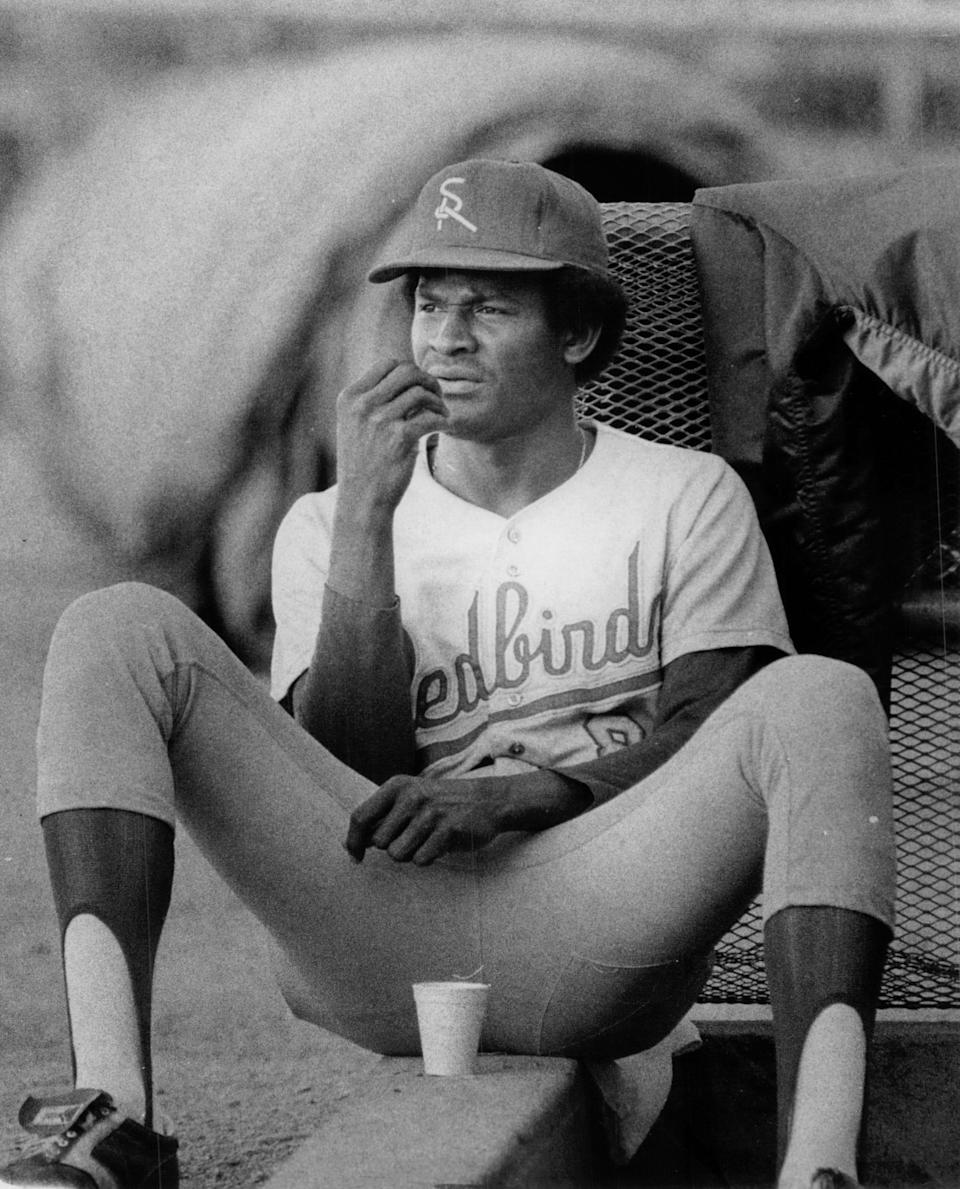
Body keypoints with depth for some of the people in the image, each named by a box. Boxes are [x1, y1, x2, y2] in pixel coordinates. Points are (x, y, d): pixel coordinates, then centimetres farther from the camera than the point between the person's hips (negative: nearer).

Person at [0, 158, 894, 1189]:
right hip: (373, 934, 1)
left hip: (594, 930, -1)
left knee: (822, 696, -26)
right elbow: (350, 770, 5)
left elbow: (713, 738, 3)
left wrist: (517, 794, -14)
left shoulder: (684, 498, 15)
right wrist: (364, 515, -4)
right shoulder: (327, 527, 19)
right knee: (118, 630, -14)